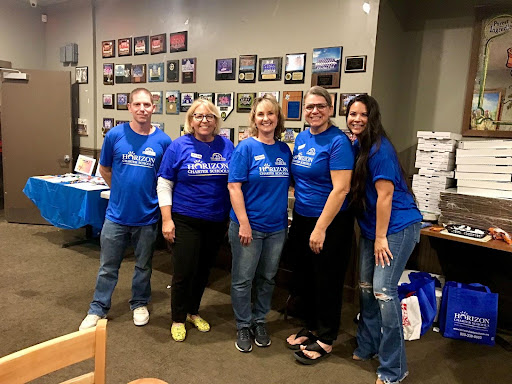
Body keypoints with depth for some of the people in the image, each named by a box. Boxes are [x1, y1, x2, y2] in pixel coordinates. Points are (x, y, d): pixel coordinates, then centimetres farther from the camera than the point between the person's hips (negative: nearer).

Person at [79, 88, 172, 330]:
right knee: (108, 266, 12)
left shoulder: (163, 141, -6)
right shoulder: (115, 135, -5)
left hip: (147, 216, 0)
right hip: (117, 213, 0)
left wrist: (151, 195, 1)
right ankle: (98, 309, 30)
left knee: (143, 265, 17)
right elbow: (104, 169, 8)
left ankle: (140, 304, 37)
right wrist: (121, 190, 6)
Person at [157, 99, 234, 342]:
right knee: (184, 271, 2)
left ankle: (193, 312, 38)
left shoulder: (226, 146, 1)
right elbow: (164, 185, -5)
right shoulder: (179, 146, -6)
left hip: (217, 221, 3)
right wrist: (166, 219, -10)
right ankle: (178, 319, 25)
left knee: (204, 269, 16)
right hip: (185, 220, -3)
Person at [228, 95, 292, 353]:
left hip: (277, 227, 5)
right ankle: (243, 326, 26)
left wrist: (286, 216, 4)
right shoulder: (246, 148, -9)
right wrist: (243, 223, -17)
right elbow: (234, 187, -13)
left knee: (267, 278, 16)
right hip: (249, 225, -4)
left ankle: (259, 321, 35)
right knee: (243, 279, 7)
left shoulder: (284, 150, 5)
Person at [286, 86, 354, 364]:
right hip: (301, 218, 7)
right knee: (304, 278, 17)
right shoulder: (301, 138, 6)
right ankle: (311, 328, 38)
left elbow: (340, 189, -21)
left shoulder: (338, 141, -16)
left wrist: (320, 229, -22)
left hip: (330, 223, -7)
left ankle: (325, 340, 26)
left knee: (326, 281, 8)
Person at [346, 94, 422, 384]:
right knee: (366, 287, 14)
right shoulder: (357, 146, 8)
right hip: (372, 228, 9)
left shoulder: (379, 149, -17)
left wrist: (381, 238, -16)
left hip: (397, 226, -9)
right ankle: (367, 347, 32)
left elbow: (385, 194, -19)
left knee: (383, 291, -10)